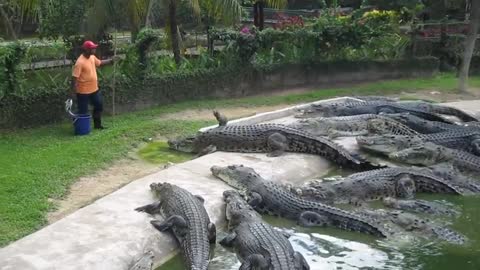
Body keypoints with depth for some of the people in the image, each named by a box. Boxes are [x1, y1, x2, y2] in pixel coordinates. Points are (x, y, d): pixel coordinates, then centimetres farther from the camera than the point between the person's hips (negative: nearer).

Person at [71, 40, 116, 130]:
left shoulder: (92, 57, 2)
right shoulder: (80, 62, -24)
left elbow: (100, 63, 23)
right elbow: (74, 77, -23)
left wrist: (111, 60, 13)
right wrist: (74, 91, -23)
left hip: (94, 89, 9)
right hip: (83, 91, -9)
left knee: (99, 105, 18)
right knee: (83, 111, 2)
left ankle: (97, 125, 32)